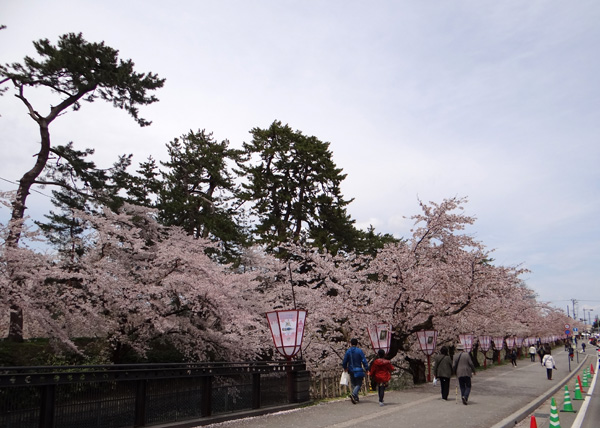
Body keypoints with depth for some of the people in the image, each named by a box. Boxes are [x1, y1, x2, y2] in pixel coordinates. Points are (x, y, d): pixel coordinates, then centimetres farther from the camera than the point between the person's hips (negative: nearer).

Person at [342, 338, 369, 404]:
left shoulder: (348, 351, -1)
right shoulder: (359, 351, -9)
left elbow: (344, 361, 3)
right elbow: (364, 361, -11)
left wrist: (345, 368, 21)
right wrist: (367, 369, -3)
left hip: (351, 371, 3)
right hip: (358, 370, -3)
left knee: (353, 384, 16)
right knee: (358, 384, 1)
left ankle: (356, 398, 14)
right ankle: (353, 394, -23)